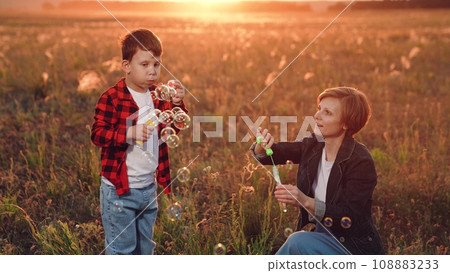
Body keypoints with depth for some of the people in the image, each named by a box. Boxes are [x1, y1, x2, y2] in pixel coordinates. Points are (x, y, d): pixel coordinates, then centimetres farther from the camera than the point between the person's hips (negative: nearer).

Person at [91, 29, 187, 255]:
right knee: (122, 248, 3)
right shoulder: (112, 98, -14)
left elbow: (174, 127, 7)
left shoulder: (158, 97, 5)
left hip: (148, 187, 6)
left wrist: (177, 105, -10)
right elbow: (97, 133, -17)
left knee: (145, 247, 21)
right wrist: (129, 133, -31)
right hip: (119, 189, -6)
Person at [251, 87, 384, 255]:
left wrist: (306, 201, -36)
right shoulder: (312, 146, 0)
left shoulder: (361, 162, -19)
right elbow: (267, 155, 2)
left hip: (355, 247, -6)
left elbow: (348, 219, -23)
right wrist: (262, 145, -22)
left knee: (298, 241, -27)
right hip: (322, 234, 6)